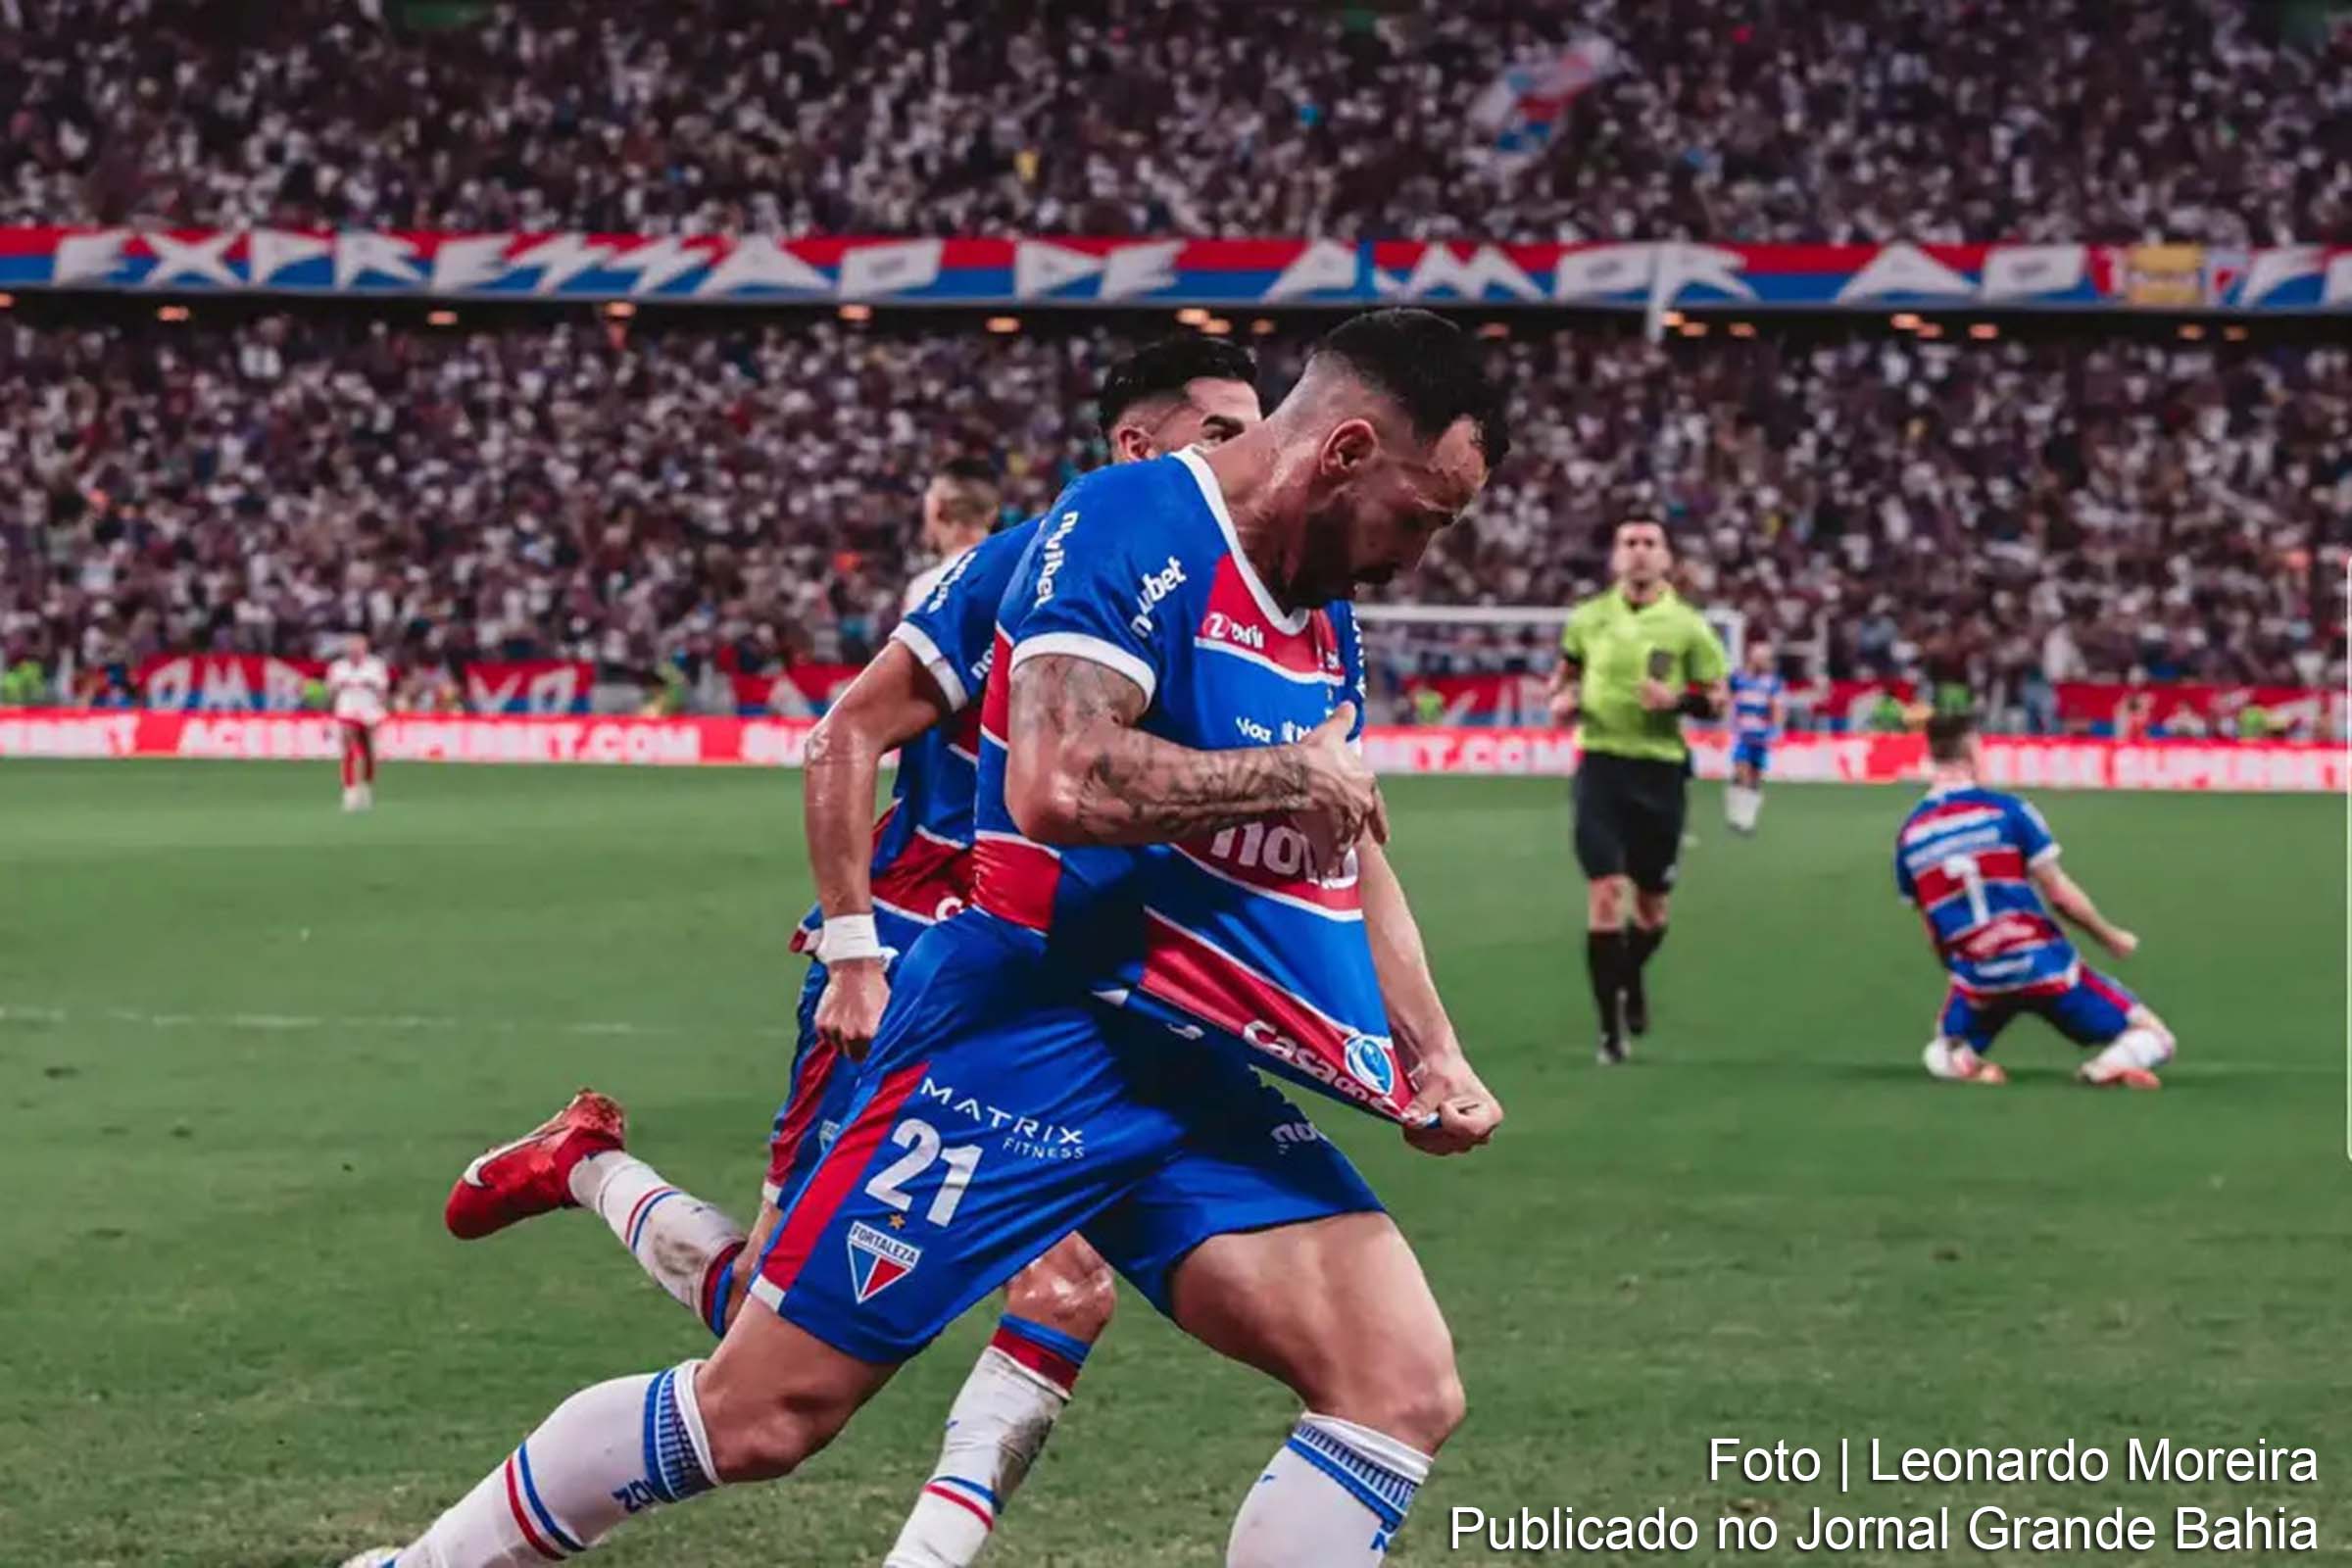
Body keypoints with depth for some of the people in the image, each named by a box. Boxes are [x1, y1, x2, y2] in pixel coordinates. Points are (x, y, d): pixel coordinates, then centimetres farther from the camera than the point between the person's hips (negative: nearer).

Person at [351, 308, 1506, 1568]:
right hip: (1034, 1044, -8)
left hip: (1203, 1088, 8)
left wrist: (1431, 1051, 21)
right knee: (754, 1415, -4)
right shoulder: (1132, 526, -14)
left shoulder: (1322, 617, 14)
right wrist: (1287, 771, -16)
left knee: (1406, 1388, -9)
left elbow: (1340, 848, 30)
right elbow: (1059, 789, -29)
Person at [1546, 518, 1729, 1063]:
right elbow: (1565, 672, 20)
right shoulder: (1589, 618, 4)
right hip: (1602, 765, 0)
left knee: (1653, 908, 9)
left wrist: (1680, 700, -18)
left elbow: (1717, 699, 2)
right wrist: (1561, 699, -2)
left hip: (1661, 770, 0)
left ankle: (1631, 977, 42)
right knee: (1605, 893, -12)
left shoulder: (1687, 625, -1)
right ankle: (1611, 1028, -6)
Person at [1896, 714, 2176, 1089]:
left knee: (1941, 1054, 33)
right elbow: (2061, 894, -7)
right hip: (2043, 967, -3)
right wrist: (2112, 937, 8)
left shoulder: (1910, 833, 3)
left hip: (1976, 979, 3)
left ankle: (1962, 1064, -6)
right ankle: (2111, 1066, -28)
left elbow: (1933, 927, 9)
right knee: (2152, 1039, 8)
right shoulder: (2006, 811, -9)